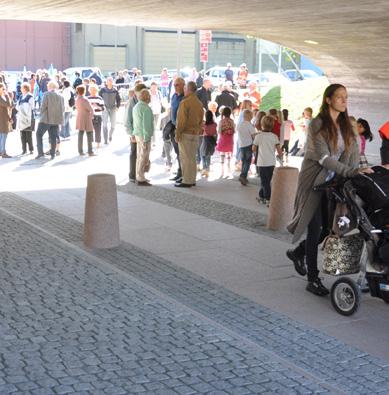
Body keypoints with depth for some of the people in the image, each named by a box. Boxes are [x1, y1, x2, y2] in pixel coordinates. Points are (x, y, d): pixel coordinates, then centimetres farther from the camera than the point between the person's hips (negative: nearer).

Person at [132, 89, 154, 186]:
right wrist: (146, 140, -20)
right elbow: (146, 125, -21)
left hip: (138, 134, 9)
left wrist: (134, 135, 16)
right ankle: (141, 180, 0)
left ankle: (139, 177, 23)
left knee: (140, 157, 15)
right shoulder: (146, 109, -18)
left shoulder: (136, 107, 10)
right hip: (144, 136, -9)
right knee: (143, 158, -4)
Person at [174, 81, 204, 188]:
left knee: (185, 158, -4)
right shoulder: (199, 103, 11)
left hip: (186, 134, -8)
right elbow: (201, 120, 14)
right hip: (195, 134, 8)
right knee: (192, 158, 12)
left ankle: (187, 181, -4)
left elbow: (182, 120, -16)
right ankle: (192, 180, 16)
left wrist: (177, 134, -12)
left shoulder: (185, 102, -14)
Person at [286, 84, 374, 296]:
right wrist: (352, 172, -30)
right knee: (315, 229, -3)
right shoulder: (318, 124, -13)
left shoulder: (345, 125, 8)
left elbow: (353, 152, 3)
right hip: (314, 181, -6)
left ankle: (298, 252, 32)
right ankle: (313, 279, 8)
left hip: (331, 182, 6)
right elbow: (323, 158, -22)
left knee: (331, 227, 5)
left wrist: (357, 172, -14)